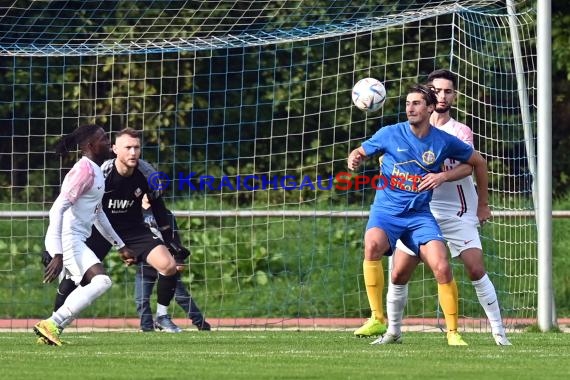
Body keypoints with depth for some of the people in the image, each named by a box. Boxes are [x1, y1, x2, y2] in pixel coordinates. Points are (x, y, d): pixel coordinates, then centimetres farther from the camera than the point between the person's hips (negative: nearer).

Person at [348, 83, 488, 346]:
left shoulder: (444, 142, 0)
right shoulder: (390, 134, -1)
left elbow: (479, 163, 15)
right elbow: (361, 151, 11)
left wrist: (444, 176, 6)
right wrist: (354, 159, -12)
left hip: (419, 214, 1)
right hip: (386, 209, -1)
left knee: (442, 267, -18)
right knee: (373, 244, -34)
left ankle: (453, 333, 0)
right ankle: (377, 319, -24)